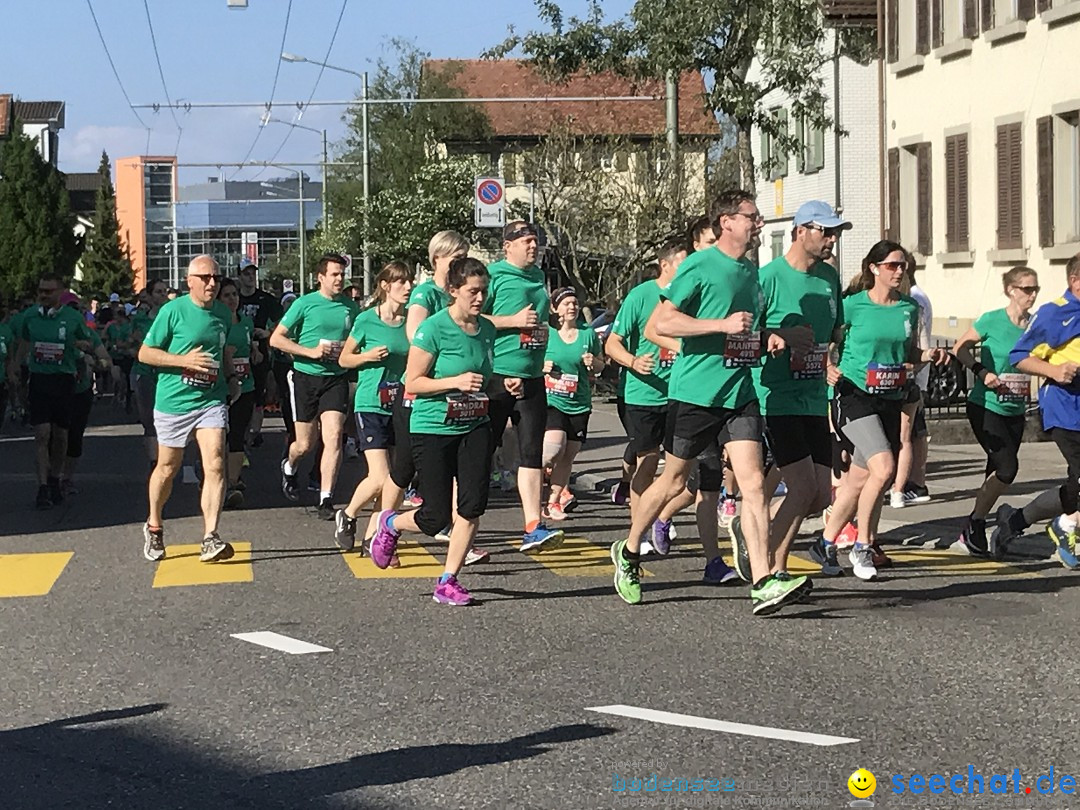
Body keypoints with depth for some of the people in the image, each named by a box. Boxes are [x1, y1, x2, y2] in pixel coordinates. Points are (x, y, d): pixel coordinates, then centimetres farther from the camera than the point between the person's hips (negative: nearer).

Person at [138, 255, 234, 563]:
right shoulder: (173, 311, -9)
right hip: (173, 401, -3)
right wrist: (184, 359, -18)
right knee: (167, 468, 11)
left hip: (211, 401, 3)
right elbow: (145, 353, -7)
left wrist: (231, 378, 9)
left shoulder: (224, 314, 7)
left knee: (215, 465, -14)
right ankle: (154, 526, 35)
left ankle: (210, 538, -16)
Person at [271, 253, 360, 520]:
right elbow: (276, 338, -4)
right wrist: (310, 352, -14)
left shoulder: (351, 307, 6)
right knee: (305, 445, 6)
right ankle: (289, 467, 42)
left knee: (333, 436, -15)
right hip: (306, 377, -2)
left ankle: (326, 500, -12)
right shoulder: (304, 304, -4)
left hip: (336, 378, 2)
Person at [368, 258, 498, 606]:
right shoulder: (434, 328, -14)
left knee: (473, 506, -8)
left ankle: (448, 581, 6)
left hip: (474, 428, 5)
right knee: (436, 518, -2)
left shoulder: (487, 329, 6)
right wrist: (456, 382, -24)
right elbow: (412, 383, -14)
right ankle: (391, 524, 31)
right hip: (432, 429, -5)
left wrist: (502, 384, 0)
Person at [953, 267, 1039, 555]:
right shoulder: (992, 320, -10)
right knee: (1008, 466, -18)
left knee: (998, 472, 8)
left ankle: (974, 531, 21)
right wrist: (981, 371, -16)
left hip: (1015, 411, 6)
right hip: (986, 407, -6)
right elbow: (960, 348, -1)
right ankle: (975, 524, -1)